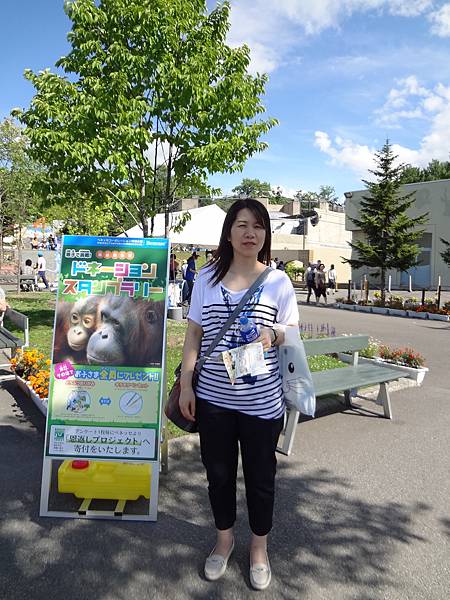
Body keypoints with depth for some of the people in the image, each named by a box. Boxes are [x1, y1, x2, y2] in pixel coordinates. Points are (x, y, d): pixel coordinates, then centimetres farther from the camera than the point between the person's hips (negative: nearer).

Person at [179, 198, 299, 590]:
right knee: (218, 472, 18)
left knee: (260, 476, 15)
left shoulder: (278, 281, -2)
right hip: (212, 397, 2)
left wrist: (274, 334, -21)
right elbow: (194, 334, 5)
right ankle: (224, 538, 45)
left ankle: (259, 546, 42)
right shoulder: (207, 277, 2)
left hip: (261, 400, -1)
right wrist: (185, 385, 1)